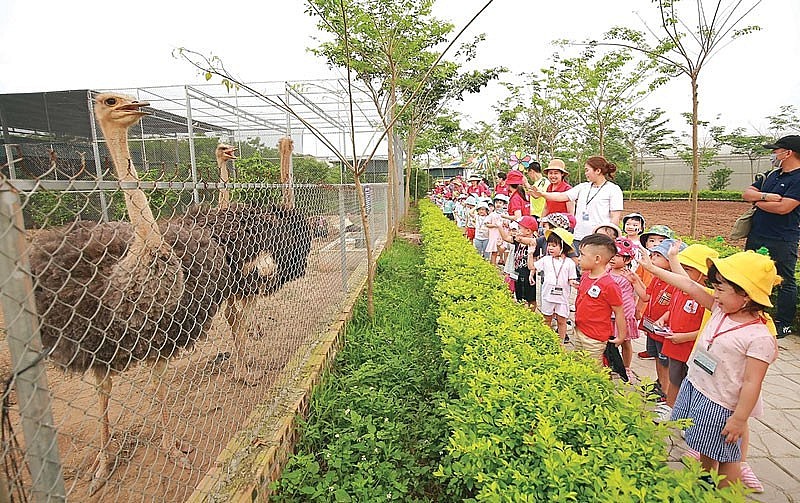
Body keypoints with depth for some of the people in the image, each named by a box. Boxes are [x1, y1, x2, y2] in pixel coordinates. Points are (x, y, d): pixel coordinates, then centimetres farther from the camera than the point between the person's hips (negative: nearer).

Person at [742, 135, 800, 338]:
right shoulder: (772, 176, 14)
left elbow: (783, 207, -22)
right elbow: (746, 193, 7)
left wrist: (758, 201, -5)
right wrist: (766, 196, -12)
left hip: (782, 242, -8)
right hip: (756, 237, 8)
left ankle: (784, 324, 13)